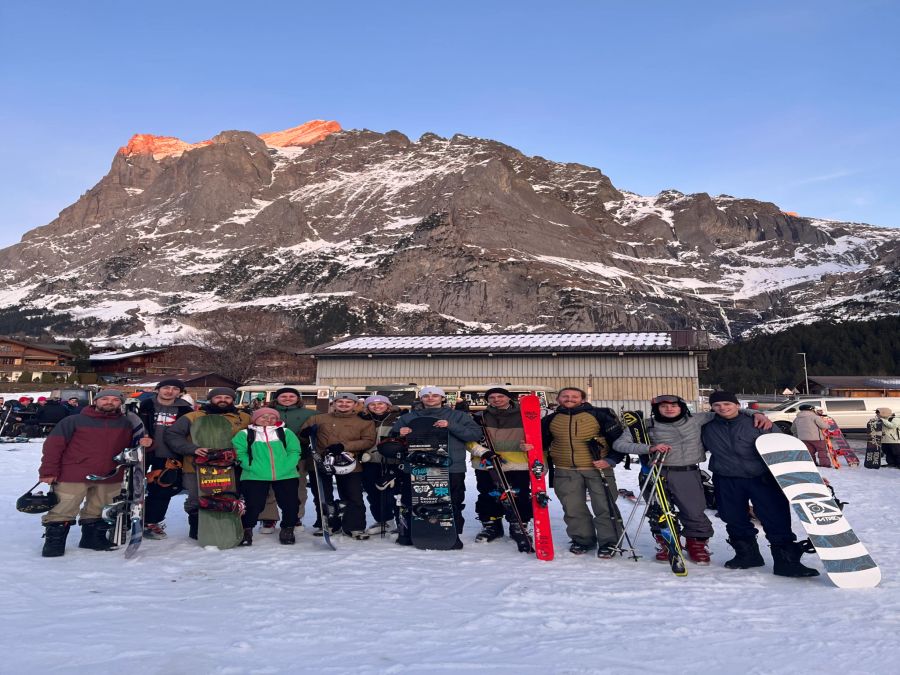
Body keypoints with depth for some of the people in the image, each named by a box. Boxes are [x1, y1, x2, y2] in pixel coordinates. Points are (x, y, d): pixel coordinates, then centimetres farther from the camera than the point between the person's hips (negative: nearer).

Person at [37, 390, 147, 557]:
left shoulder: (126, 424, 9)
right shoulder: (74, 421, -2)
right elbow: (53, 445, -3)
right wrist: (49, 471, -9)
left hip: (110, 478, 3)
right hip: (73, 477, -3)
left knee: (98, 514, 14)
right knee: (62, 512, 2)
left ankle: (93, 538, 29)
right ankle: (54, 542, 18)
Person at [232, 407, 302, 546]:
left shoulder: (286, 433, 9)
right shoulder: (245, 434, 5)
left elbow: (294, 452, 3)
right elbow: (239, 453, -4)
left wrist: (285, 467, -12)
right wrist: (252, 467, -15)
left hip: (286, 475, 2)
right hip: (254, 476, -2)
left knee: (291, 503, 3)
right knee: (253, 504, -4)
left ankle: (287, 529, 24)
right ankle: (246, 530, 20)